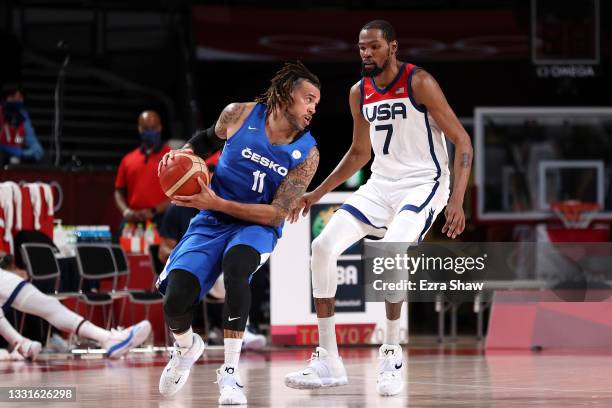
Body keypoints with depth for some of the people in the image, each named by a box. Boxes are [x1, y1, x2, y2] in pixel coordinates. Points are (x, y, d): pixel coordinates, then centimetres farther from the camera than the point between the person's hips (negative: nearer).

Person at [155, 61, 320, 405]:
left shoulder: (307, 154, -13)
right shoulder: (239, 115, -9)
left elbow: (278, 214, -16)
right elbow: (211, 138, 15)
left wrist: (217, 203, -24)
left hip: (257, 225, -2)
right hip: (212, 222, 2)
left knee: (236, 264, -38)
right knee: (175, 301, -16)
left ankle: (230, 372, -29)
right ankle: (187, 348, 23)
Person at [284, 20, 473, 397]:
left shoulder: (419, 83, -13)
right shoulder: (359, 93, 7)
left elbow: (462, 142, -13)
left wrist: (457, 201, -23)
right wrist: (318, 193, 18)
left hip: (423, 183, -7)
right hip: (380, 185, 7)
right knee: (324, 246, -9)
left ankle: (392, 354, -16)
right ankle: (328, 362, -4)